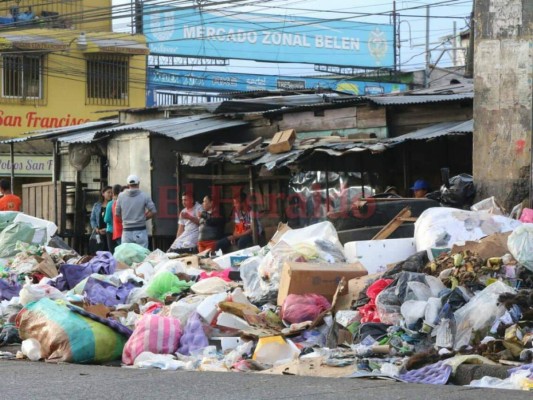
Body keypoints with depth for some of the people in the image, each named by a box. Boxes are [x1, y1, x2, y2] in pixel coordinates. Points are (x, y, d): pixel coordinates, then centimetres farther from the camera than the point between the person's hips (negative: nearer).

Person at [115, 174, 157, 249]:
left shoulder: (121, 196, 2)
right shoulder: (144, 196, -5)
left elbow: (117, 213, 7)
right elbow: (153, 211, -7)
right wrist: (143, 218, 8)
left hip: (126, 231, 2)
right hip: (140, 231, -2)